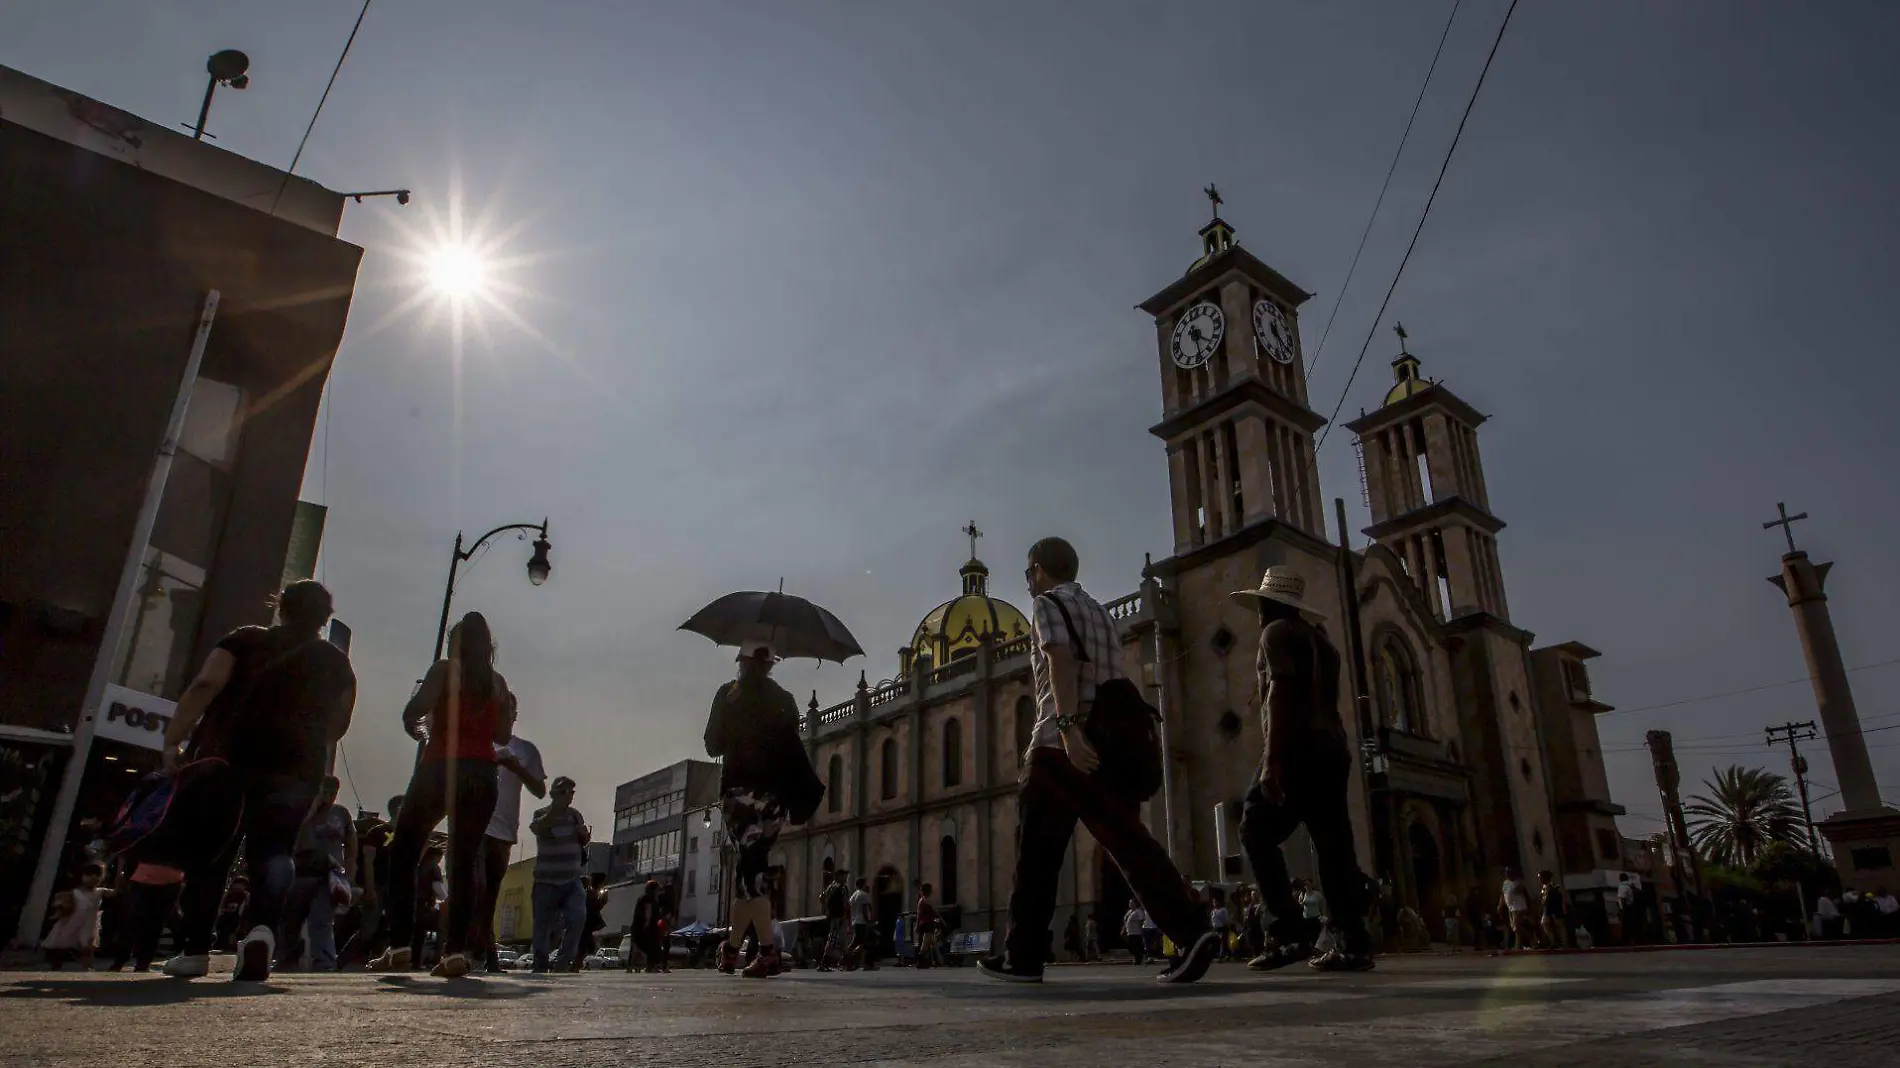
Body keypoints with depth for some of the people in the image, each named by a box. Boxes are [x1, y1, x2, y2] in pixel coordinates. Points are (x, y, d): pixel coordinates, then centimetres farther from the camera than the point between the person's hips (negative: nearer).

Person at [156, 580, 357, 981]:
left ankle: (195, 949, 14)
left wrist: (173, 742, -7)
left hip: (225, 755, 0)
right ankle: (263, 927, -26)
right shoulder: (336, 663, 16)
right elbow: (336, 727, 10)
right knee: (272, 848, 0)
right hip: (296, 766, 0)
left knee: (209, 850, 12)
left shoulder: (245, 639, 13)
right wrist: (318, 772, 24)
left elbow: (204, 686, -3)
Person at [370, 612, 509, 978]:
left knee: (403, 854, 6)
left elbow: (413, 712, -11)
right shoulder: (498, 682, 12)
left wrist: (419, 732, 10)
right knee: (465, 860, 4)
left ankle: (400, 945, -3)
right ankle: (456, 950, -5)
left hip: (441, 769, -4)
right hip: (482, 775, 4)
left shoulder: (444, 669, 1)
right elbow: (502, 734, 14)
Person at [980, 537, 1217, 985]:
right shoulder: (1100, 611, 26)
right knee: (1129, 842, 1)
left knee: (1037, 852, 3)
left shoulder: (1049, 604, 2)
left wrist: (1067, 728, -27)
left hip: (1064, 744, -7)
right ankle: (1193, 931, -15)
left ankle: (1022, 957, 11)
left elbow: (1061, 663, -15)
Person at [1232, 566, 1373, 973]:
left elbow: (1281, 694, -13)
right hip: (1332, 749, 9)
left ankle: (1291, 929, -16)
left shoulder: (1277, 632, 0)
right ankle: (1354, 943, 1)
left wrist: (1272, 759, -19)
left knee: (1257, 834, -7)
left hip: (1299, 749, -9)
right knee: (1334, 846, 5)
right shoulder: (1320, 640, 25)